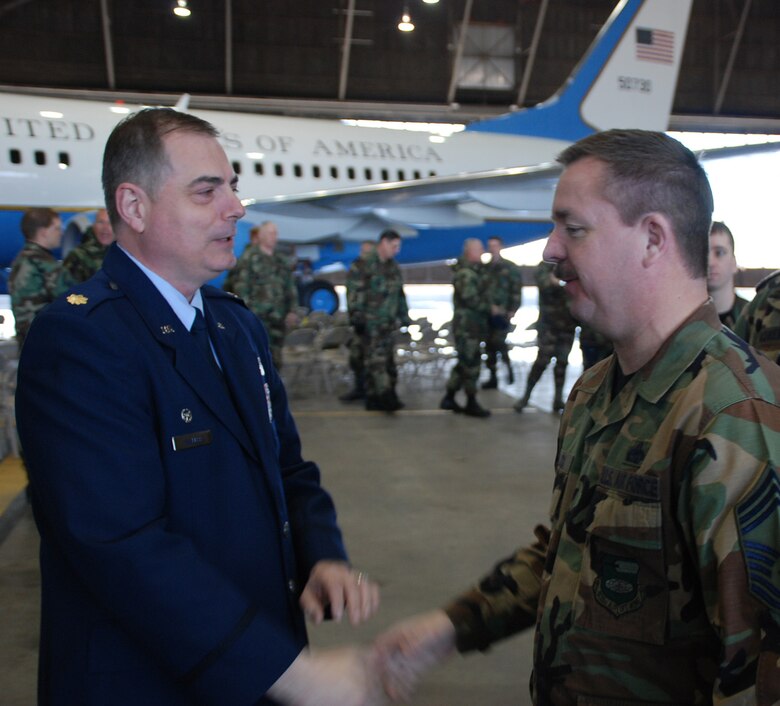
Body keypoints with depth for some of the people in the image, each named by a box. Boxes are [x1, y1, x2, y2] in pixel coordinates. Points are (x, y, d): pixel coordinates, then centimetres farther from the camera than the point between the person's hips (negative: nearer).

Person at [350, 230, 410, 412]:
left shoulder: (393, 267, 15)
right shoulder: (368, 264, -8)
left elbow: (400, 293, 21)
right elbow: (359, 292, -11)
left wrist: (404, 316, 18)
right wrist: (357, 317, -15)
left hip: (388, 322, 8)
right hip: (371, 322, -8)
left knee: (388, 360, 8)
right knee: (376, 360, -12)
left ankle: (373, 398, 15)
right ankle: (385, 396, -16)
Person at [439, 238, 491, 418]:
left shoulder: (474, 271, 16)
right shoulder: (466, 273, -15)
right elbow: (469, 298, -22)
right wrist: (488, 307, -11)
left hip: (472, 324, 10)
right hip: (466, 323, -10)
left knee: (465, 362, 15)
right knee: (471, 363, -4)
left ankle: (449, 398, 23)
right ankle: (471, 403, 4)